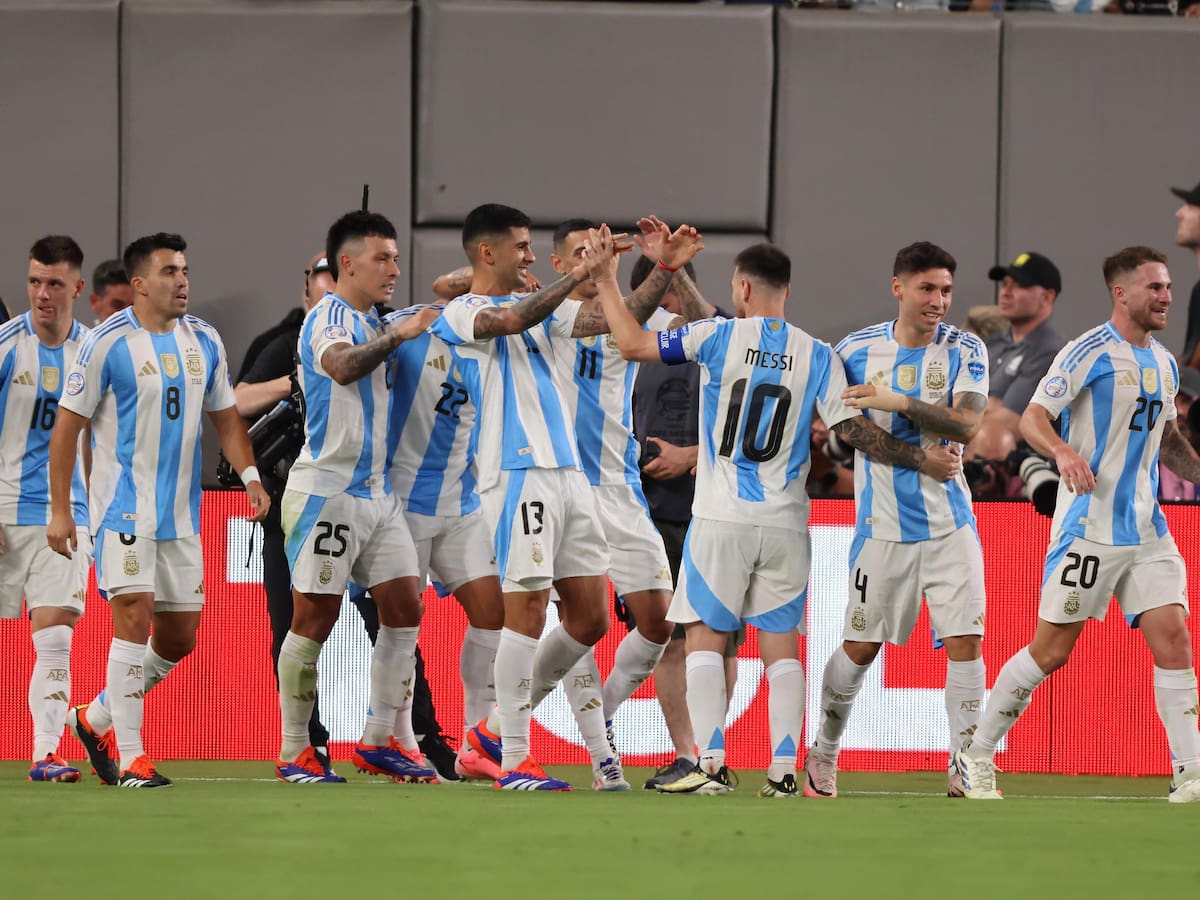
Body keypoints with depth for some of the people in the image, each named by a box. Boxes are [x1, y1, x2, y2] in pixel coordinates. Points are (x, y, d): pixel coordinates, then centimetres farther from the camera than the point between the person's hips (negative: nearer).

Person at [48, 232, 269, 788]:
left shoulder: (204, 341, 8)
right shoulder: (108, 343, -9)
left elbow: (225, 417, 18)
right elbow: (68, 425, -6)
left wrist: (250, 476, 3)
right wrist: (59, 509, -9)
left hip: (181, 513, 6)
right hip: (123, 507, -6)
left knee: (180, 637, 8)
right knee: (135, 614, -16)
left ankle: (95, 719, 27)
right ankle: (130, 759, -12)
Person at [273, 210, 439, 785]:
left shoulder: (371, 323, 17)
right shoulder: (328, 316, -11)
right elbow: (342, 365, -31)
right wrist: (400, 334, -33)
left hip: (377, 494, 9)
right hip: (326, 492, -9)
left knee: (404, 609, 3)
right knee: (314, 619, -4)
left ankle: (378, 742, 10)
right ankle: (294, 752, 3)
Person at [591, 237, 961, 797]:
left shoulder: (718, 337, -5)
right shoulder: (817, 356, 1)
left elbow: (633, 345, -1)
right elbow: (852, 430, -4)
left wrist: (605, 283, 11)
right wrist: (921, 459, 6)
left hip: (721, 519, -2)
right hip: (786, 521, 2)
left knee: (705, 636, 5)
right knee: (781, 644, 7)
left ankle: (711, 765, -5)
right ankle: (783, 771, 0)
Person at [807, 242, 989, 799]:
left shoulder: (965, 350, -2)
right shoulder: (858, 348, 1)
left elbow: (967, 425, -16)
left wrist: (900, 402, -24)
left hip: (949, 522, 0)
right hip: (883, 523, 0)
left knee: (965, 641, -9)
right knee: (860, 647, 5)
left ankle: (965, 773, -1)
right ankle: (823, 754, 26)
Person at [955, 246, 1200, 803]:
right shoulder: (1090, 353, -9)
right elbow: (1032, 418, -14)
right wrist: (1064, 452, -34)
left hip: (1146, 528, 6)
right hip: (1089, 524, -6)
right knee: (1051, 651, -3)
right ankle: (976, 757, 11)